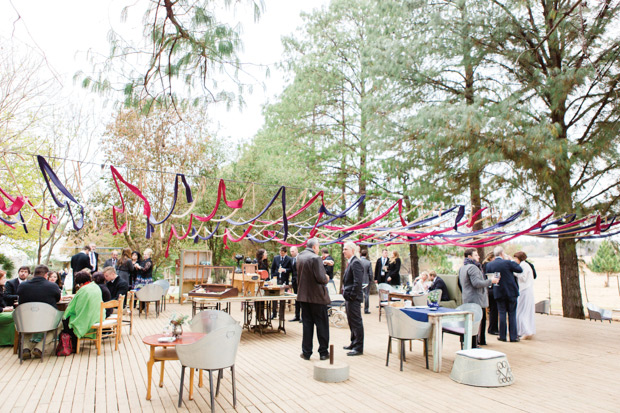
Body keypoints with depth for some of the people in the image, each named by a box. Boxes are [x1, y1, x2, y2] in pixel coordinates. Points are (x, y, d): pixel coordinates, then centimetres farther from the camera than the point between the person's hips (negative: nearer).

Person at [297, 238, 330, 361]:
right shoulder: (315, 258, -18)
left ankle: (306, 352, 16)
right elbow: (321, 278, -22)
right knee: (322, 324, 7)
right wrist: (326, 278, 0)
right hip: (317, 296, -6)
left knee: (307, 324, 12)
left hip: (303, 295, 6)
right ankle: (323, 352, 15)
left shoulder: (300, 257, 6)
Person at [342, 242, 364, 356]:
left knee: (356, 323, -2)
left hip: (353, 299, -10)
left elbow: (358, 282, -23)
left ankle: (358, 348, 5)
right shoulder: (350, 262, 15)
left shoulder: (356, 263, -17)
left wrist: (352, 296, -20)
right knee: (352, 322, 19)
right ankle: (354, 344, 31)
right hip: (349, 298, 10)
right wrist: (346, 295, 16)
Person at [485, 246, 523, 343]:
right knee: (512, 314, 6)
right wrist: (510, 260, 3)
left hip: (499, 292, 2)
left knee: (502, 314, 9)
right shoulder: (507, 263, -14)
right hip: (511, 292, -2)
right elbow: (520, 269, -5)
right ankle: (513, 336, 10)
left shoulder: (489, 265, -3)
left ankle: (502, 336, 12)